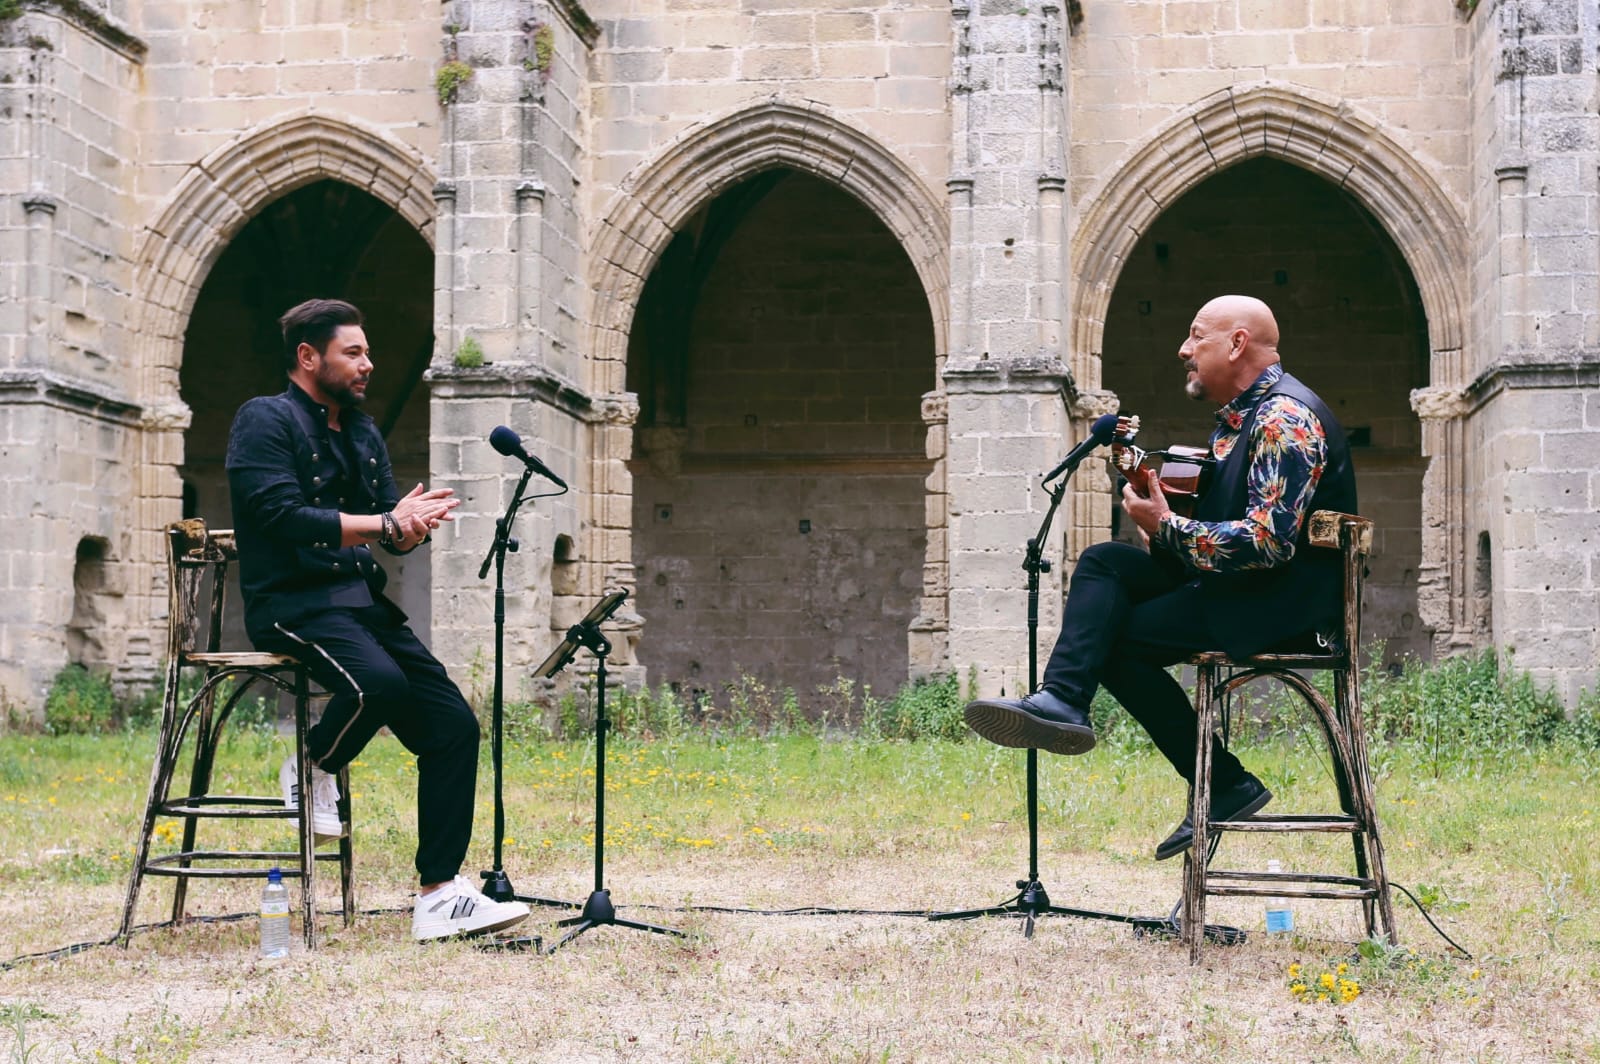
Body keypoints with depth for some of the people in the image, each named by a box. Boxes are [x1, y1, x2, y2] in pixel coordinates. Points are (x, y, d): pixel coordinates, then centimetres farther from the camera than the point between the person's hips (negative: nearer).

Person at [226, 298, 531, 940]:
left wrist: (411, 527, -10)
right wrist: (386, 523, -19)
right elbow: (285, 517, -17)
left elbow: (396, 535, 15)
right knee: (379, 682, -36)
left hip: (364, 603, 8)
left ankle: (441, 895, -6)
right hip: (294, 604, -8)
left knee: (455, 724, -9)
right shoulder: (265, 421, -3)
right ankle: (313, 767, -4)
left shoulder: (363, 433, 20)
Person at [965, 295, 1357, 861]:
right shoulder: (1239, 414, 17)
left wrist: (1168, 529, -20)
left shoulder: (1285, 420, -16)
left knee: (1119, 639, -16)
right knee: (1103, 562, -3)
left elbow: (1269, 540, -26)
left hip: (1287, 602, -10)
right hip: (1232, 582, 10)